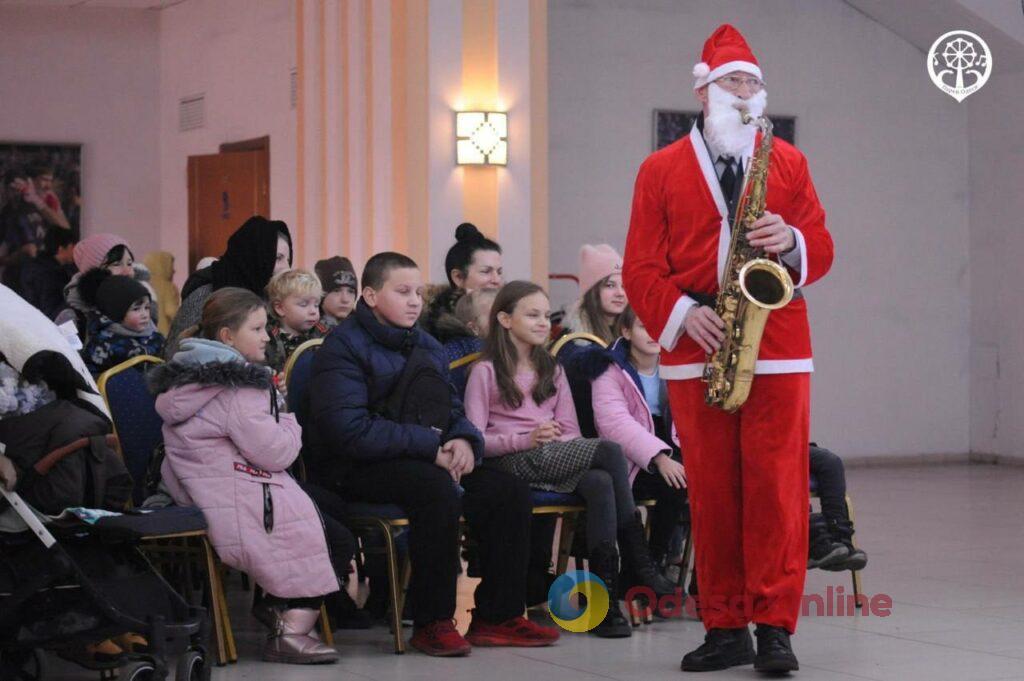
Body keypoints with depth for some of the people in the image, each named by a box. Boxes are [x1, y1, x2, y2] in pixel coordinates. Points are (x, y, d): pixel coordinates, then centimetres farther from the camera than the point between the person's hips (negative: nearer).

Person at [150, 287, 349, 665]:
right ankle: (291, 631, -7)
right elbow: (275, 452, -15)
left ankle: (276, 605, 12)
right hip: (236, 510, -10)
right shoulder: (237, 387, -16)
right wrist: (288, 419, 3)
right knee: (338, 541, -2)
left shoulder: (188, 376, 14)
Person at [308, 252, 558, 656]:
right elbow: (351, 430, -22)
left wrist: (465, 441, -7)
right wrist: (431, 447, -22)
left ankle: (497, 617, 0)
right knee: (437, 487, -35)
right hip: (353, 469, -8)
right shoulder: (344, 347, -10)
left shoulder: (426, 346, 15)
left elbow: (452, 411, 19)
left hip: (421, 459, 8)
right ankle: (431, 623, -24)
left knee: (509, 492, -9)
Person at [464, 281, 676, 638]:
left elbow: (570, 431, 16)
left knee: (601, 483, -31)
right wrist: (527, 440, -21)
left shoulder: (552, 370, 23)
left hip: (555, 460, 6)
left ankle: (606, 596, -34)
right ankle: (638, 561, -23)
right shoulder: (486, 372, 3)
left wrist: (560, 444, -8)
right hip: (511, 463, -6)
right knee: (609, 450, -27)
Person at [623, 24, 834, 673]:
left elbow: (822, 251, 9)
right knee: (712, 492, 3)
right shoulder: (660, 170, 7)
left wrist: (792, 243, -13)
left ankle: (775, 625, 0)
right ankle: (725, 628, 10)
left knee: (777, 487, -5)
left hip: (778, 351, 0)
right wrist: (683, 314, -13)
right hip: (696, 357, 0)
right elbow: (642, 270, 3)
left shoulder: (789, 162, 10)